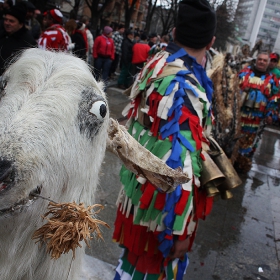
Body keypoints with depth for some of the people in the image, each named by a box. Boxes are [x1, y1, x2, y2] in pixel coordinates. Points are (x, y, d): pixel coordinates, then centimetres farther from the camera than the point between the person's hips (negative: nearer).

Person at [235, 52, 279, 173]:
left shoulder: (272, 79, 5)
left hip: (256, 118, 0)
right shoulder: (244, 72, 6)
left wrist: (269, 114, -3)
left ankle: (243, 163, 19)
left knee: (249, 142, 6)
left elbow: (273, 99, 4)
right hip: (238, 112, 1)